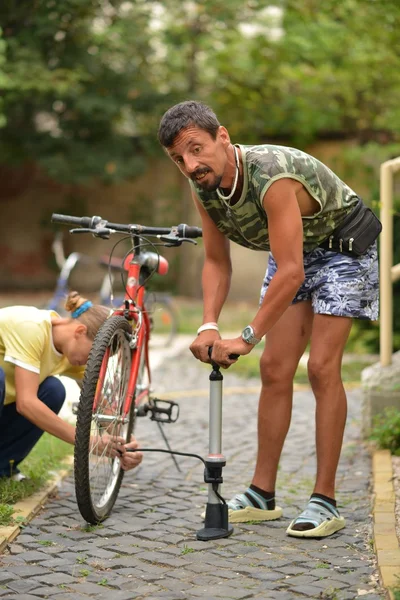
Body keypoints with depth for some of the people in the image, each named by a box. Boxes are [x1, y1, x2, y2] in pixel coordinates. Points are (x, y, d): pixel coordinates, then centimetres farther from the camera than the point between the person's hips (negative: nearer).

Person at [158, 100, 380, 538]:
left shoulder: (272, 177, -38)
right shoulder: (204, 187, -14)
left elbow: (290, 272, -40)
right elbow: (216, 261, -5)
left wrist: (246, 338, -39)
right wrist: (208, 326, -20)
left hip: (344, 246, -7)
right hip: (292, 251, 7)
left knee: (322, 369, -13)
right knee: (275, 369, 2)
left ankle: (325, 501, -7)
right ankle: (262, 495, 9)